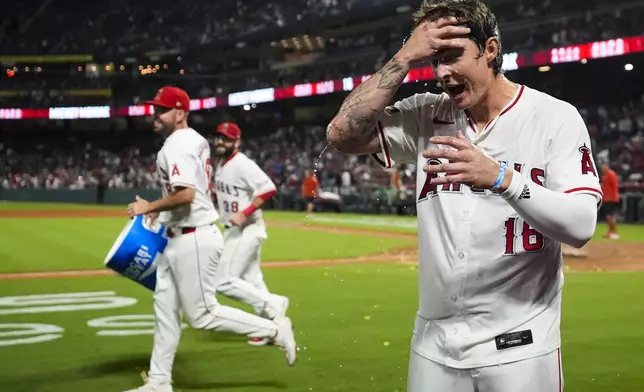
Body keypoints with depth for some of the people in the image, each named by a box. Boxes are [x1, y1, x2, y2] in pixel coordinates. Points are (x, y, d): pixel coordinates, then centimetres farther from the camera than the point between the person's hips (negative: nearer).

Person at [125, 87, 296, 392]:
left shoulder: (176, 146, -17)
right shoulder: (194, 139, 14)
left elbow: (186, 195, -29)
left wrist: (150, 207, -16)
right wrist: (159, 210, 19)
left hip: (192, 239, -11)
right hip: (177, 240, 11)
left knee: (202, 314, -4)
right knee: (165, 309, 12)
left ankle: (273, 329, 4)